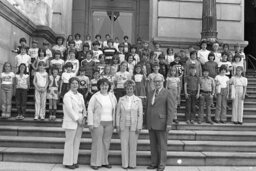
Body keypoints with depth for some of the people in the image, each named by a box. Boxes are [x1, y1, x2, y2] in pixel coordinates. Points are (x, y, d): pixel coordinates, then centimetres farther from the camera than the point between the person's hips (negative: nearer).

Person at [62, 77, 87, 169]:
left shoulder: (80, 96, 14)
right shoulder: (67, 96, -7)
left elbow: (83, 107, 12)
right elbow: (69, 109, -15)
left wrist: (84, 118, -3)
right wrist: (77, 119, -15)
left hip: (80, 122, 6)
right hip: (71, 122, -6)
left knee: (77, 142, 9)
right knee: (69, 142, -1)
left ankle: (74, 161, 18)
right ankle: (68, 162, 8)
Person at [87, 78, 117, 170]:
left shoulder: (112, 96, 9)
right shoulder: (95, 97, -2)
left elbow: (115, 109, 12)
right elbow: (90, 110, -4)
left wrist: (114, 122, 6)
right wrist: (90, 123, -9)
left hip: (109, 123, 4)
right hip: (98, 123, -3)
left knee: (106, 143, 8)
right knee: (97, 142, 0)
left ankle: (104, 161, 20)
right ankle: (95, 163, 9)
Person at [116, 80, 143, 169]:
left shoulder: (138, 100, 0)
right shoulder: (121, 99, 4)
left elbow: (140, 115, -1)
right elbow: (118, 114, 6)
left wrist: (139, 127, -6)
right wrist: (117, 126, 0)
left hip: (134, 126, -1)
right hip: (123, 125, 1)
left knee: (133, 145, 4)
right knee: (124, 145, 3)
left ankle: (132, 164, 16)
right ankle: (125, 164, 14)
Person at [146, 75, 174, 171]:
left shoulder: (167, 93, -4)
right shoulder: (150, 93, 14)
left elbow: (171, 109, -9)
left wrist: (169, 123, -15)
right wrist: (146, 122, 13)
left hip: (161, 123, -5)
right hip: (151, 124, 5)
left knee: (162, 145, 2)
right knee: (153, 145, 10)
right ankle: (154, 163, 21)